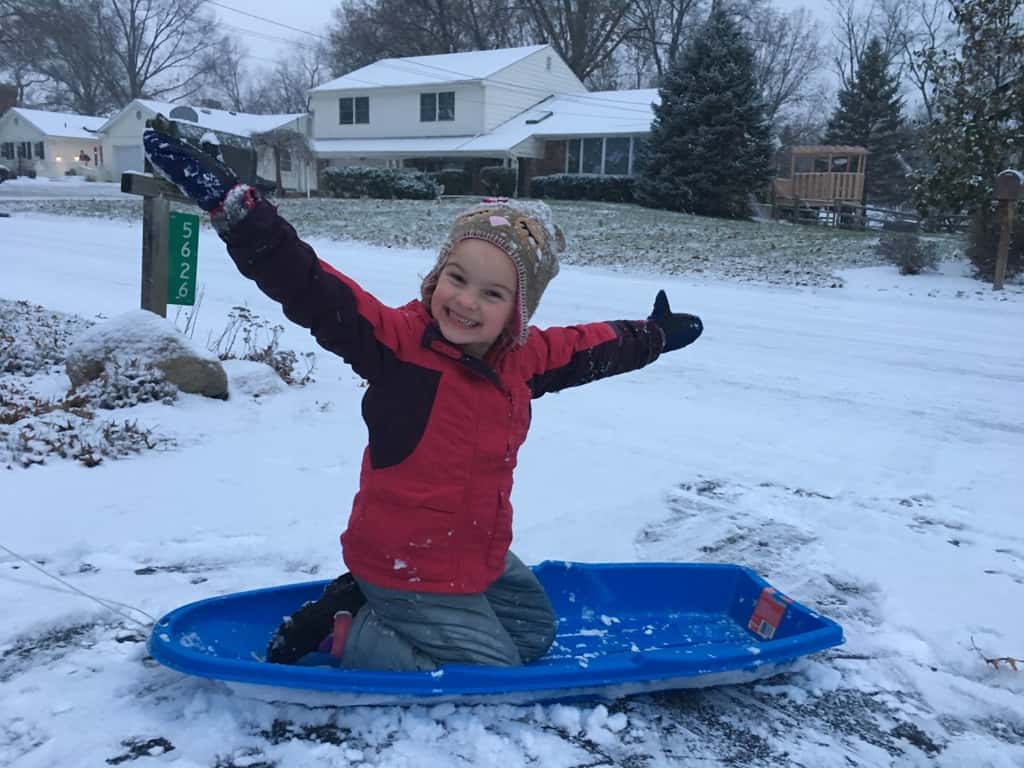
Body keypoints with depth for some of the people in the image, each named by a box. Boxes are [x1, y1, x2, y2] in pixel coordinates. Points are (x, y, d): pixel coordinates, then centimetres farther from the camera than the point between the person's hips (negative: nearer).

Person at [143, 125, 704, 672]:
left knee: (536, 630, 25)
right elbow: (307, 287, -35)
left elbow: (588, 348, 16)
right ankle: (342, 635, 5)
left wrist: (653, 337, 32)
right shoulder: (398, 340, -24)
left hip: (479, 558, 8)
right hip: (409, 568, -8)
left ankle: (374, 605, 19)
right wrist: (233, 206, -47)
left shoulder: (524, 356, -3)